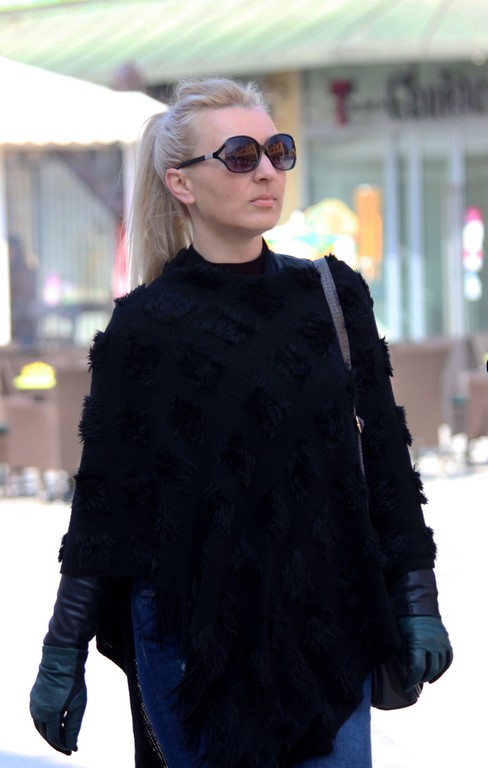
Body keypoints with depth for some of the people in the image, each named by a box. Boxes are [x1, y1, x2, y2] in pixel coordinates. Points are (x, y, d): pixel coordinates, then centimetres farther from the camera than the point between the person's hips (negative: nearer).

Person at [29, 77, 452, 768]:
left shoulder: (335, 296, 4)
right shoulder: (143, 326, -4)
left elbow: (386, 457, 7)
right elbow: (105, 498, -2)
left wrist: (418, 603, 3)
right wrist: (62, 657, -1)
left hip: (331, 624, 3)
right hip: (193, 629, -3)